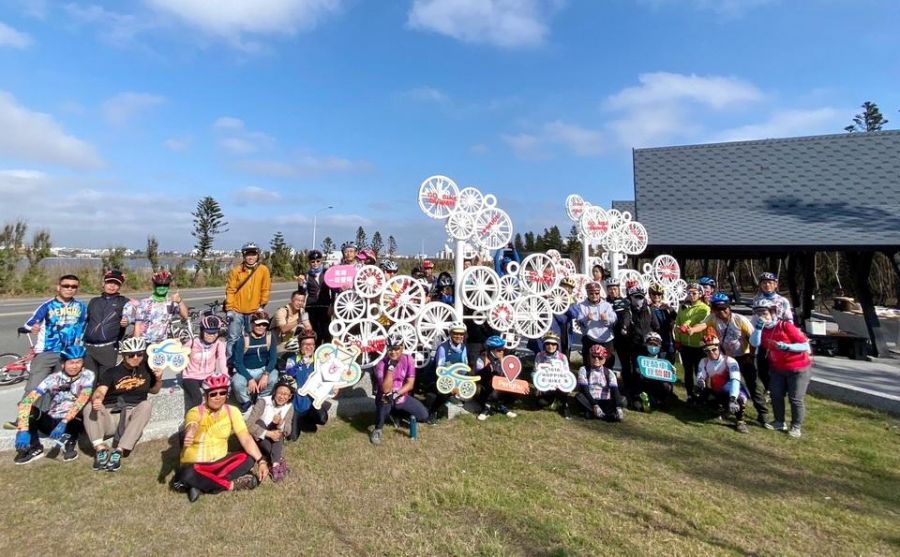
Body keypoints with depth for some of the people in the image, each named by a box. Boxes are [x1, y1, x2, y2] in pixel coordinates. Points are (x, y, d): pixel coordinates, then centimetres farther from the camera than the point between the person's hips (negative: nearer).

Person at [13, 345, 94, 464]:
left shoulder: (87, 375, -14)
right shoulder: (53, 378, -12)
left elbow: (83, 399, -27)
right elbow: (27, 400, -21)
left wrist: (64, 422, -39)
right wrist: (23, 431, -33)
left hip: (73, 423, -2)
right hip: (51, 421, 2)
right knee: (30, 409, -22)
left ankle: (69, 443, -14)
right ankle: (34, 448, -9)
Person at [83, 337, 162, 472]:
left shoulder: (147, 370, 8)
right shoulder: (112, 372, 1)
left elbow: (153, 390, 22)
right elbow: (100, 391, -15)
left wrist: (159, 379, -1)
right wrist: (96, 400, -40)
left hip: (131, 418, 0)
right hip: (109, 417, 0)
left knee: (146, 405, -30)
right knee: (89, 408, -26)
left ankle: (119, 451, -32)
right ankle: (101, 449, -28)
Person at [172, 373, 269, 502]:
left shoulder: (232, 411, -8)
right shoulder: (195, 413, -17)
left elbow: (246, 438, -13)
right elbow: (191, 427, -42)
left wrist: (261, 461, -25)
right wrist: (189, 436, -68)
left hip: (220, 462, 4)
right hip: (195, 464, -3)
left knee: (248, 458, -22)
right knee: (187, 475, -37)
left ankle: (201, 485, -22)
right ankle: (231, 485, -22)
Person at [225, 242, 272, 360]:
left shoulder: (263, 270, -2)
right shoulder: (236, 271, -3)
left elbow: (266, 290, 2)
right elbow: (230, 290, -2)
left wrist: (262, 306, -1)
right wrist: (229, 309, -5)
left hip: (254, 311, 1)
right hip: (237, 311, 0)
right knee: (233, 339, 3)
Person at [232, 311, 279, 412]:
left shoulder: (270, 337, -5)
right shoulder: (244, 340, -12)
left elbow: (273, 358, -6)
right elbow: (238, 362, -12)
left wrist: (266, 374, -23)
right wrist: (250, 379, -24)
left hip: (263, 369, 2)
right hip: (245, 371, -1)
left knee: (273, 378, -30)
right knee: (237, 383, -33)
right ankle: (246, 401, 2)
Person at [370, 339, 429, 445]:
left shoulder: (408, 360, -11)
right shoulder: (381, 364, -18)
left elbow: (410, 384, -13)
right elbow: (386, 389, -28)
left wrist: (396, 394, -27)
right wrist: (391, 367, -32)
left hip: (402, 397, 3)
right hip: (386, 397, -3)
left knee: (424, 415, -10)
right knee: (385, 400, -39)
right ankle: (377, 430, -14)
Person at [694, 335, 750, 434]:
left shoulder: (729, 361, -21)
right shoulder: (704, 362, -6)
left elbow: (735, 381, -34)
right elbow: (699, 380, -11)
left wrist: (732, 399, -48)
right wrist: (699, 383, -37)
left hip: (732, 393, -5)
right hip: (716, 393, 5)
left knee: (740, 398, -35)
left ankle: (739, 421, -8)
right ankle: (720, 409, 12)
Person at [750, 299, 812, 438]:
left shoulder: (785, 325, -17)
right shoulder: (762, 329, 0)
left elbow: (805, 345, -18)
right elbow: (754, 343, -19)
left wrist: (785, 346, -31)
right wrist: (759, 325, -23)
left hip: (798, 368, -6)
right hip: (777, 369, 6)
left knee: (795, 399, -1)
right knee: (776, 396, 9)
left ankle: (796, 426, 13)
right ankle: (779, 422, 23)